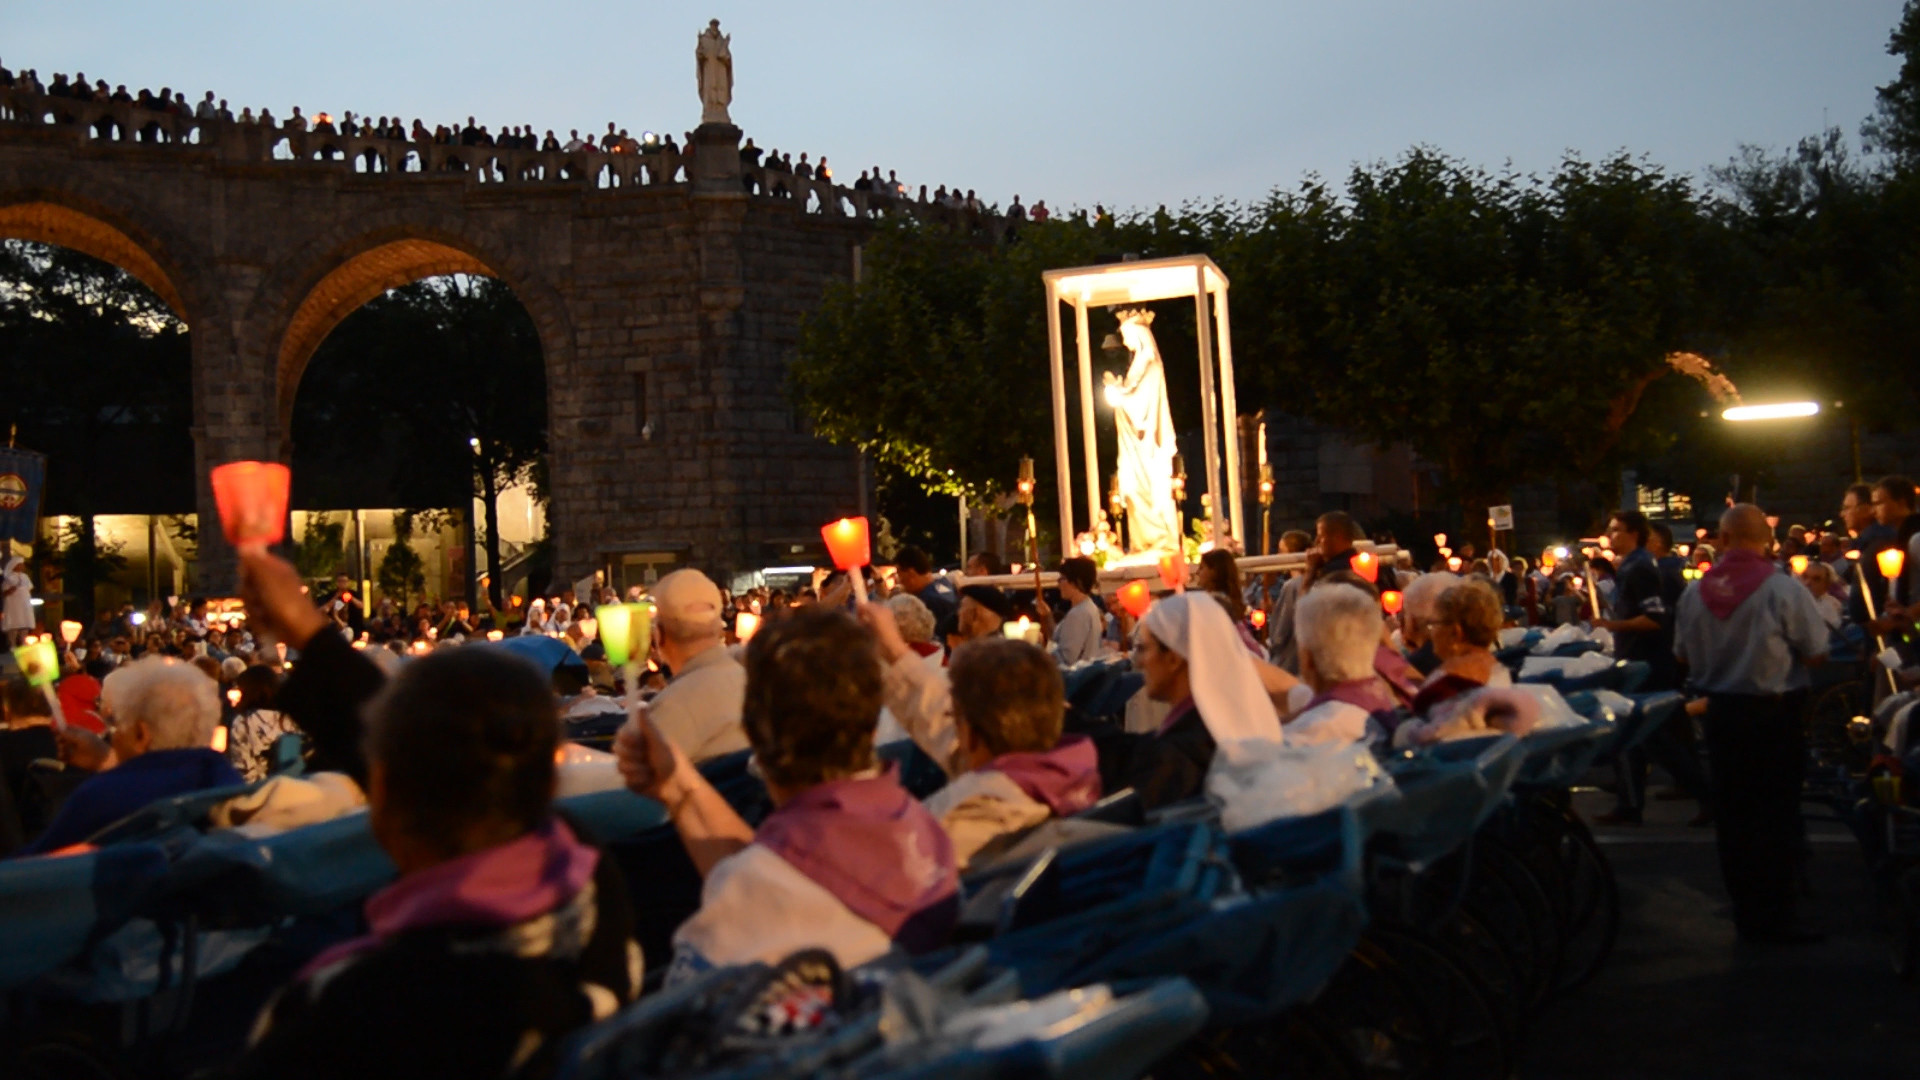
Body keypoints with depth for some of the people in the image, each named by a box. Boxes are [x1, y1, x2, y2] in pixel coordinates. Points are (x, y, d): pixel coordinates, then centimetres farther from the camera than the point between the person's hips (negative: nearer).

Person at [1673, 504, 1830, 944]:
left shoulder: (1696, 592, -3)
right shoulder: (1784, 590, -16)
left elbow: (1683, 656, 7)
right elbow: (1815, 655, -9)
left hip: (1721, 710, 4)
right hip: (1774, 713, -4)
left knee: (1732, 813, 12)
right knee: (1776, 815, 4)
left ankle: (1746, 911, 21)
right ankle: (1774, 919, 9)